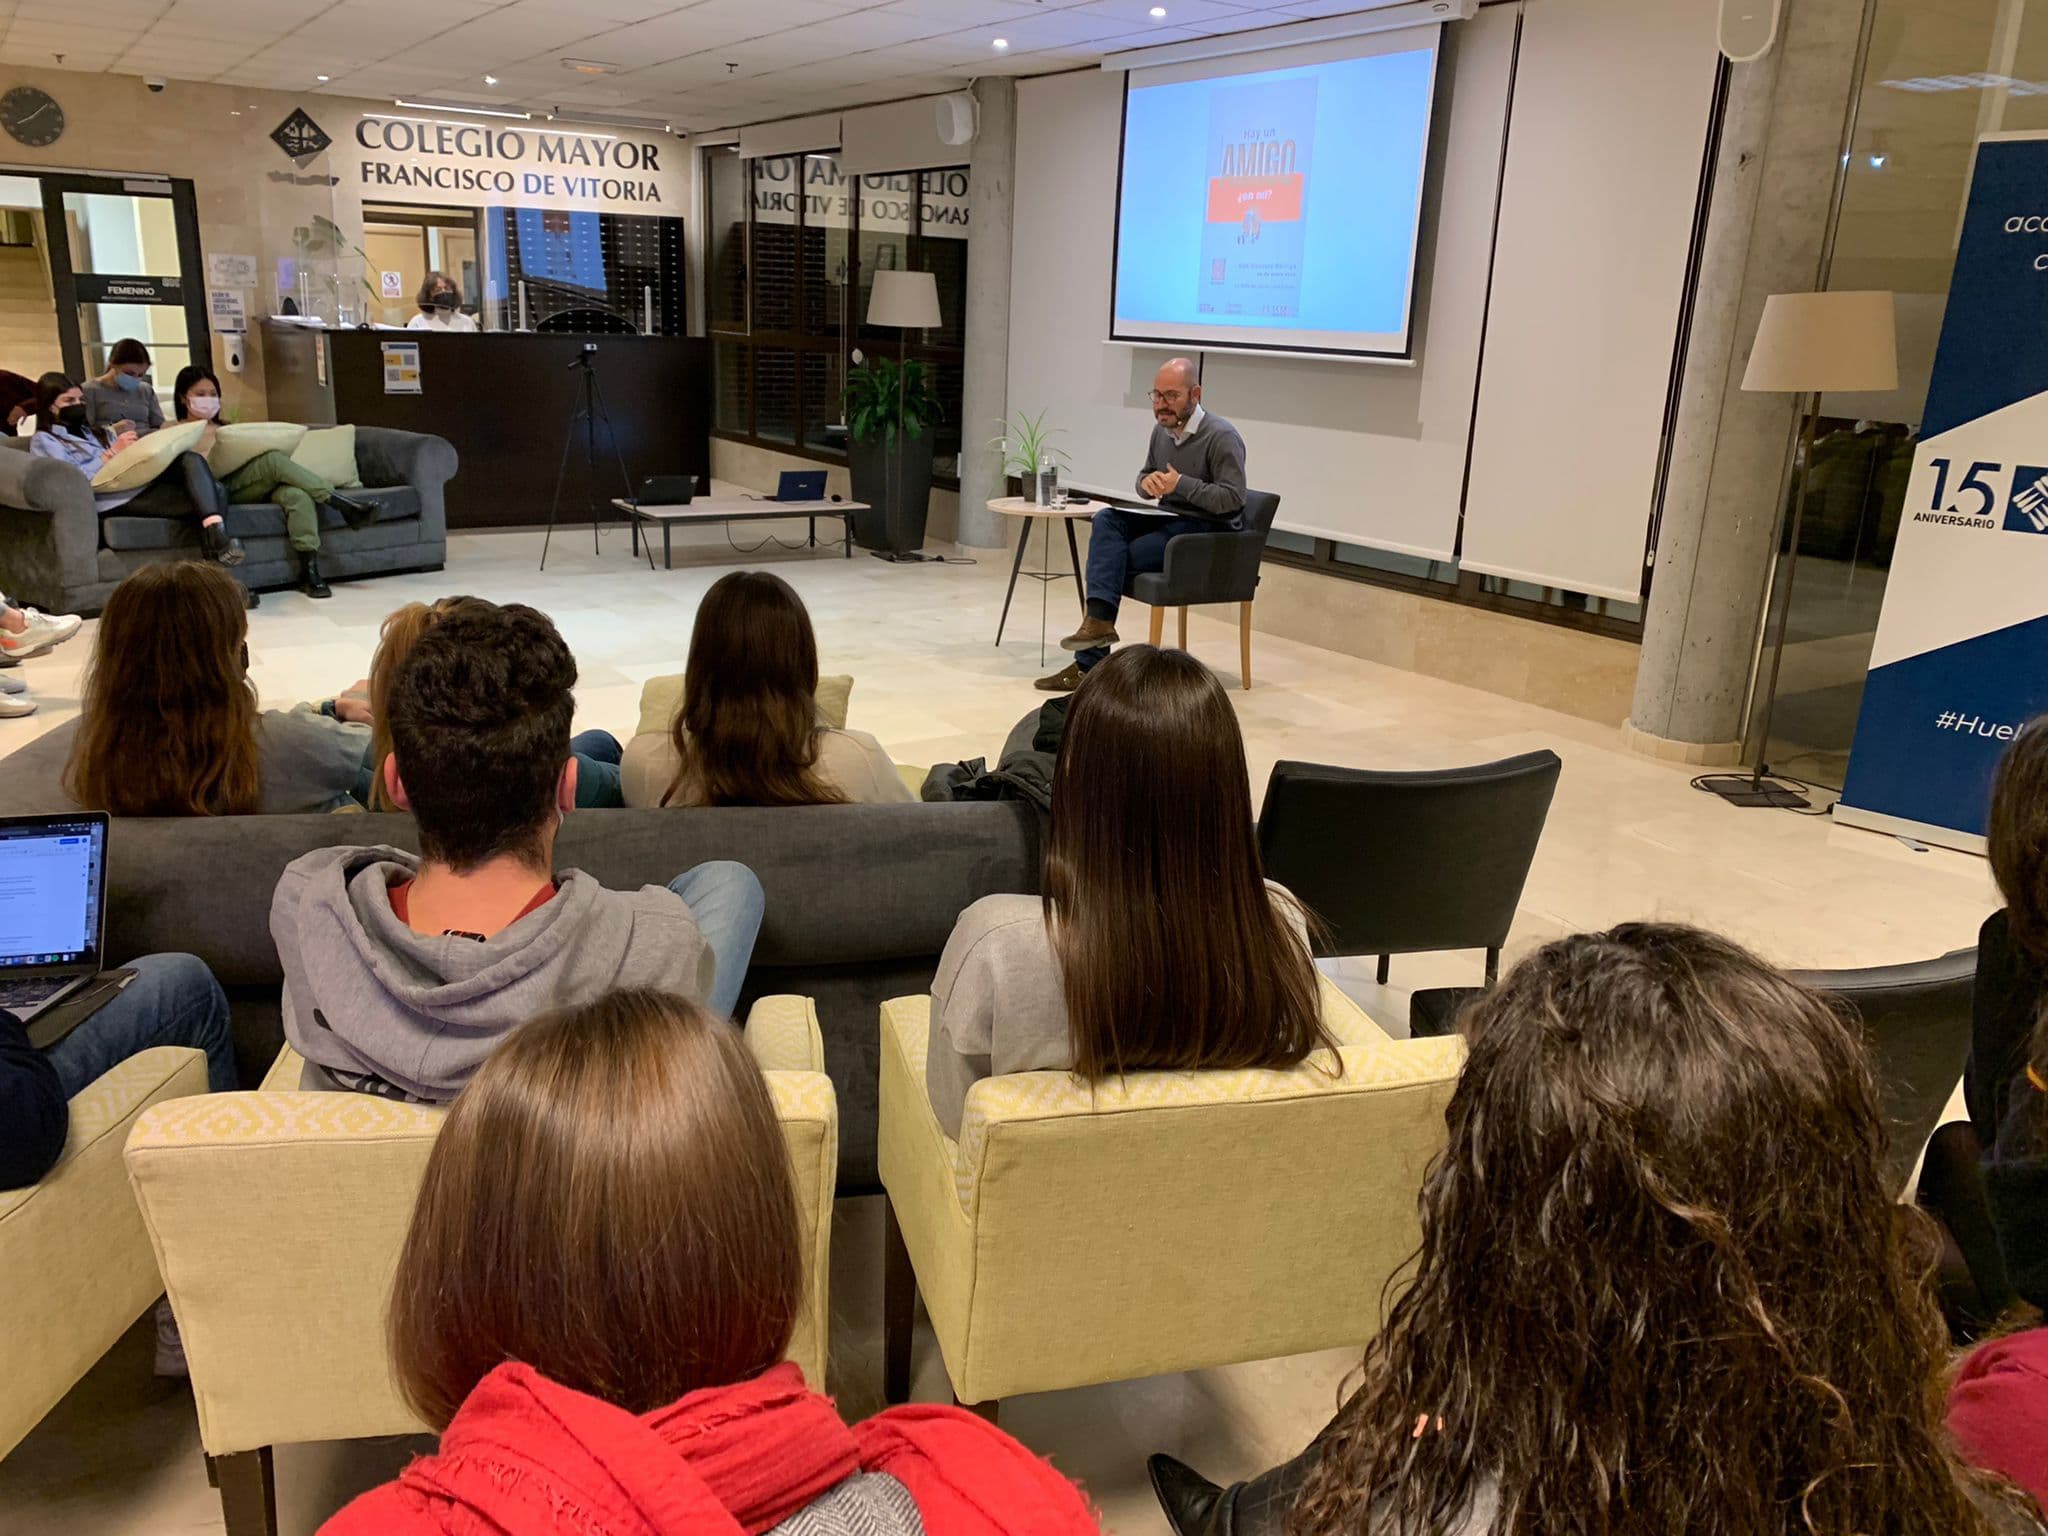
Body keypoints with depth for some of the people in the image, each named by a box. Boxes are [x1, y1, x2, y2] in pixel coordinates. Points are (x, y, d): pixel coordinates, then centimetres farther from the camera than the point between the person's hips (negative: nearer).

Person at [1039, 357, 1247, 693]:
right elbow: (1144, 477, 21)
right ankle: (1099, 620, -33)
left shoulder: (1222, 436, -15)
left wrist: (1181, 484, -26)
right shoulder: (1161, 430, 8)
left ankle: (1089, 663, -18)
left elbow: (1233, 499, -19)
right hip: (1167, 521, 7)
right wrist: (1147, 482, -5)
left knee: (1120, 557, -22)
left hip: (1209, 531, -7)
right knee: (1106, 520, -19)